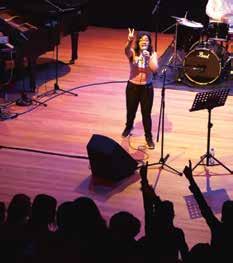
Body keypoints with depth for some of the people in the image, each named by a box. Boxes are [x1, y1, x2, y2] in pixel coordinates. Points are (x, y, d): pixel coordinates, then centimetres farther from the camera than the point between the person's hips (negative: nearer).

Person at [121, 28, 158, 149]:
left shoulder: (153, 54, -7)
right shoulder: (133, 52, -11)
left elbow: (155, 69, -21)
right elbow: (126, 51, -37)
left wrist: (148, 58, -33)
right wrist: (129, 40, -57)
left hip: (147, 87, -1)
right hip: (132, 86, 1)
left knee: (146, 114, 2)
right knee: (131, 111, 17)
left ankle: (149, 137, 20)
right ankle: (128, 127, 49)